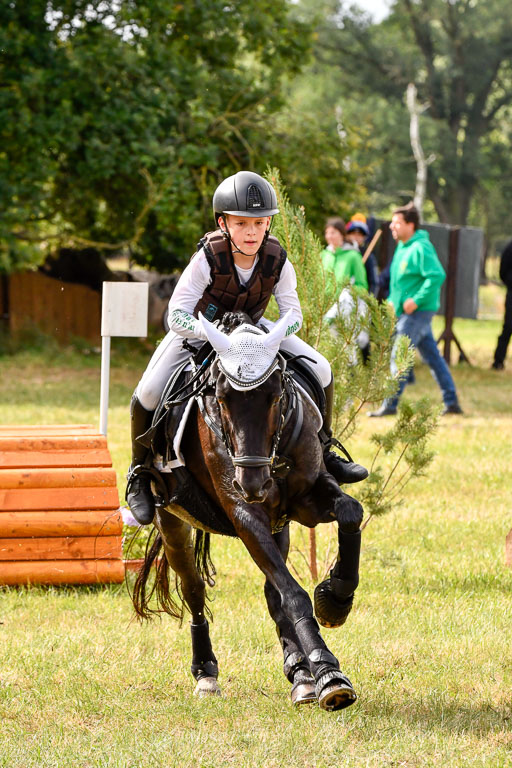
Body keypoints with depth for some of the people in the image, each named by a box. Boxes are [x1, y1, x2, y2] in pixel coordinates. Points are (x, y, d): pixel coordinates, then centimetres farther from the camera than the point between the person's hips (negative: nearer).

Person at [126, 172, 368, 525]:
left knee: (320, 370, -12)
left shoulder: (277, 260, -22)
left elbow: (293, 313, -14)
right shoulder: (207, 259, -31)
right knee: (148, 394, -24)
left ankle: (323, 452, 10)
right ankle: (140, 475, 0)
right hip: (199, 328, -3)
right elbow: (176, 316, -32)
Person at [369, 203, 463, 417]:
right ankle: (451, 401, 17)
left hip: (418, 311, -10)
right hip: (406, 311, 10)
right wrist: (392, 300, 12)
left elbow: (437, 276, -26)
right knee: (432, 356, 12)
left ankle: (390, 405, -6)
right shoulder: (402, 247, 14)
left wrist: (416, 300, -24)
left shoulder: (420, 248, -17)